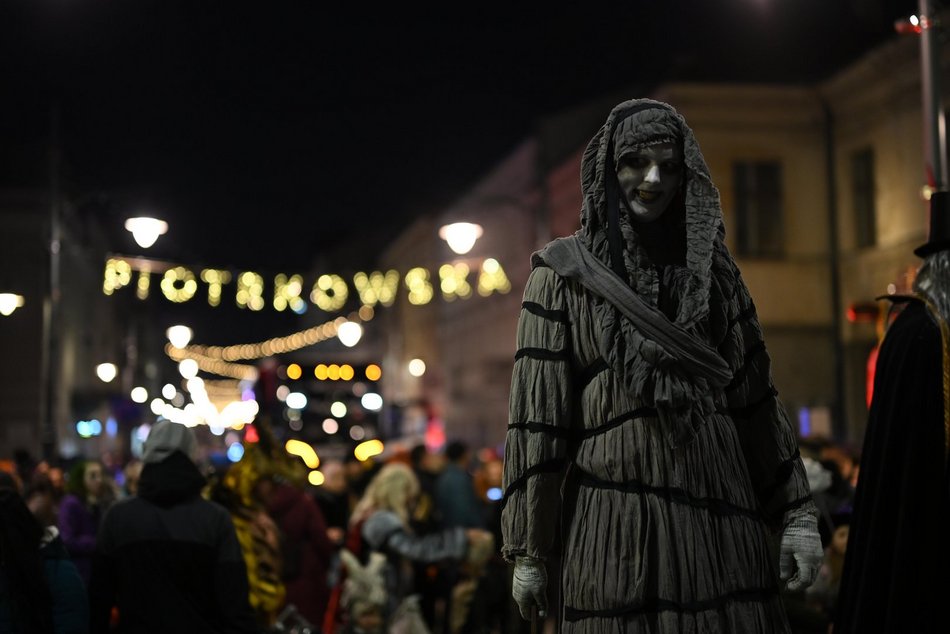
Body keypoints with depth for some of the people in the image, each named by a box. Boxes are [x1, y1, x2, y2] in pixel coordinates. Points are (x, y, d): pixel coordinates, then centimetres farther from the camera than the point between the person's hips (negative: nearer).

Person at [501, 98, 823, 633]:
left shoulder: (712, 268, 11)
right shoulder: (564, 272, 2)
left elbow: (757, 395, 11)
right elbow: (538, 414, -1)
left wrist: (797, 514, 6)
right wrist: (529, 550, -3)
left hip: (719, 517, 3)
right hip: (614, 524, -2)